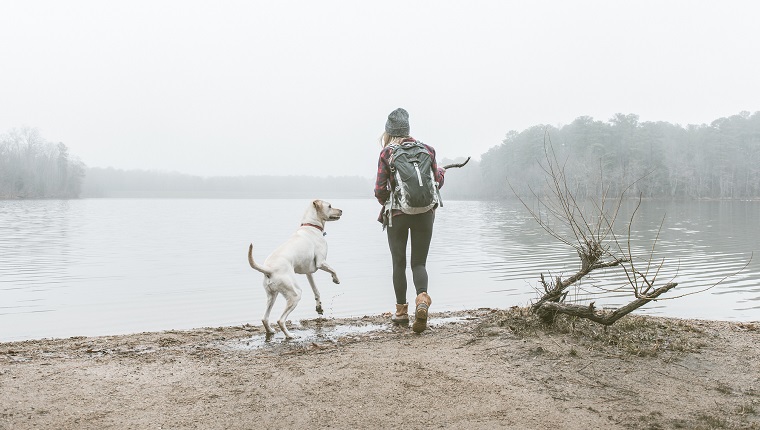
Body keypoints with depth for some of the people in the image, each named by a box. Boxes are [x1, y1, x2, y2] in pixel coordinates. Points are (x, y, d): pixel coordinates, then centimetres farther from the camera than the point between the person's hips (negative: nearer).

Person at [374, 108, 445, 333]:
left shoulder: (387, 153, -4)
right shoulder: (426, 149, 3)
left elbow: (380, 190, -6)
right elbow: (437, 182, 8)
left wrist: (384, 201, 16)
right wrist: (441, 171, 31)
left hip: (397, 214, -2)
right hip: (424, 213, 2)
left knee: (399, 263, 12)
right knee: (419, 262, 8)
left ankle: (401, 310, 17)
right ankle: (422, 298, -18)